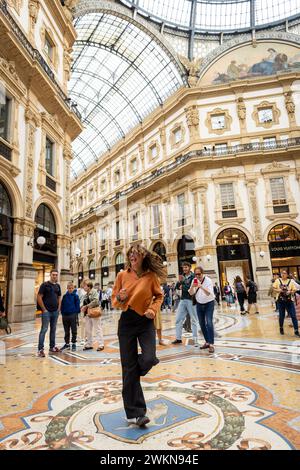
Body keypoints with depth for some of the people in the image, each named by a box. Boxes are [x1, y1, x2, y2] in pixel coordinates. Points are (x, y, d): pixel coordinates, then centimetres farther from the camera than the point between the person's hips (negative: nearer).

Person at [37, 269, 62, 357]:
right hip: (46, 311, -6)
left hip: (55, 311, 6)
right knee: (44, 329, -6)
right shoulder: (44, 285, -6)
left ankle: (52, 347, 23)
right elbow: (39, 297, -10)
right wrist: (44, 309, -12)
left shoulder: (58, 286, 11)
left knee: (53, 329, 12)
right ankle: (40, 349, 0)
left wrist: (59, 308, 8)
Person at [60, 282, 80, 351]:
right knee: (66, 331, 14)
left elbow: (77, 305, -4)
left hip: (73, 315, -3)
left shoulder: (75, 295, -6)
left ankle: (74, 344, 19)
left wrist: (77, 313, -8)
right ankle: (67, 344, 26)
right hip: (65, 315, 3)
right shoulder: (65, 296, 3)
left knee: (74, 331, 7)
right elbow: (62, 305, 8)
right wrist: (62, 313, 4)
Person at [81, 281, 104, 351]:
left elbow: (95, 301, -20)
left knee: (98, 329, -2)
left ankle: (101, 345, 4)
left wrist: (87, 306, -18)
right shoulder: (86, 295, 15)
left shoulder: (94, 292, -9)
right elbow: (84, 303, 17)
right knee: (88, 330, 13)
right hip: (87, 314, 8)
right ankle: (89, 344, 25)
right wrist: (83, 307, -4)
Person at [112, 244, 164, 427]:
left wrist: (153, 309, -9)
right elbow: (114, 300, 4)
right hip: (126, 322, 0)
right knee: (128, 367, 3)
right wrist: (120, 298, -18)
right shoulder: (122, 275, -3)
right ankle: (135, 412, 19)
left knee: (149, 359, -14)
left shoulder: (151, 276, -4)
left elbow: (159, 296, 9)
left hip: (145, 322, 0)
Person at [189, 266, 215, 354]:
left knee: (209, 323, -15)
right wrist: (192, 286, -26)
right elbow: (191, 293, -7)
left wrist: (201, 287, -43)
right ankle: (207, 342, 21)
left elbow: (208, 293, -27)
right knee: (202, 324, 8)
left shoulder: (208, 280, -17)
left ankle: (211, 344, -11)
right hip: (199, 304, 5)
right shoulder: (194, 281, -3)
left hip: (209, 304, -5)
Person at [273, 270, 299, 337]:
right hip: (280, 301, 0)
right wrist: (278, 290, -17)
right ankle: (281, 328, 30)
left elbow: (294, 290, 0)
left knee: (293, 316, -3)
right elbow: (274, 288, 3)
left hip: (289, 301, 0)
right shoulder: (277, 280, 1)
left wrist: (290, 292, -20)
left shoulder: (291, 281, 1)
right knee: (281, 315, 9)